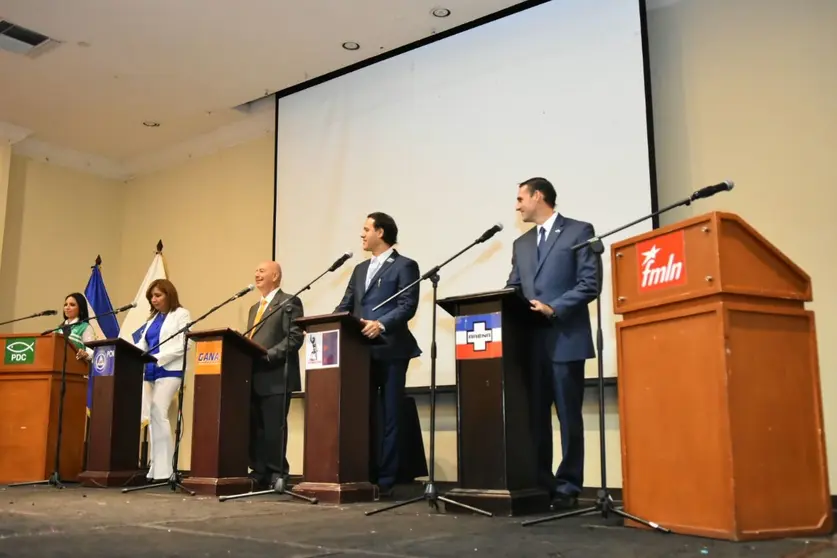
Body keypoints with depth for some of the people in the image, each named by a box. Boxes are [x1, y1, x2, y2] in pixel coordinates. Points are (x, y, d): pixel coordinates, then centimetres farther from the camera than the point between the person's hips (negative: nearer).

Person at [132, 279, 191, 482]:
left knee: (158, 414, -15)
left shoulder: (181, 314, 0)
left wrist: (157, 358, -19)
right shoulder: (153, 317, 21)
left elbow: (182, 346, -10)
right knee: (152, 417, 4)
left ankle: (163, 470, -11)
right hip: (149, 372, 7)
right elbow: (142, 343, 16)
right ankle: (155, 468, 9)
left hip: (169, 371, -7)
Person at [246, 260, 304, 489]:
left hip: (276, 376, -8)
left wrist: (267, 355, -19)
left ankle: (277, 475, 4)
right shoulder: (254, 308, 25)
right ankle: (259, 473, 13)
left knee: (274, 429, -4)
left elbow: (295, 337, -13)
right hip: (254, 377, 8)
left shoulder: (289, 302, -2)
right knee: (254, 428, 7)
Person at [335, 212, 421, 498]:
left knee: (388, 417, -1)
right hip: (361, 350, 7)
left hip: (390, 350, -7)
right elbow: (345, 305, 15)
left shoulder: (404, 266, -1)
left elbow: (408, 305, -13)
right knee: (363, 415, 9)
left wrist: (381, 324, -27)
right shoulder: (360, 269, 21)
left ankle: (385, 481, 4)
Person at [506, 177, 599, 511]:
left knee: (568, 416, 1)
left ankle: (567, 487, 9)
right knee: (534, 416, 7)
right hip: (530, 340, 6)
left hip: (565, 338, -6)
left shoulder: (579, 231, 1)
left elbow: (590, 283, -8)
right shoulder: (521, 243, 21)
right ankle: (539, 483, 16)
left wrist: (553, 308, -17)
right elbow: (513, 289, 16)